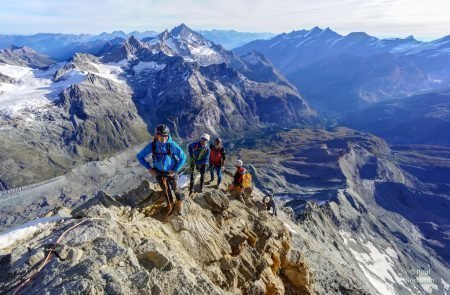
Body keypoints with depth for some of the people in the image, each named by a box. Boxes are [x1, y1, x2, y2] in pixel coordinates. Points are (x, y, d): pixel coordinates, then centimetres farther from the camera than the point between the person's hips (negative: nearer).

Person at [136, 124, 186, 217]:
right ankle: (170, 205, 45)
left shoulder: (172, 145, -26)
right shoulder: (152, 145, -20)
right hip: (159, 173, 2)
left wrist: (175, 170, -18)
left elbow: (183, 157, -17)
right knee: (166, 190, 20)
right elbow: (139, 156, -6)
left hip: (171, 172, -2)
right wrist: (149, 168, -11)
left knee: (175, 189, 15)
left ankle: (180, 203, 44)